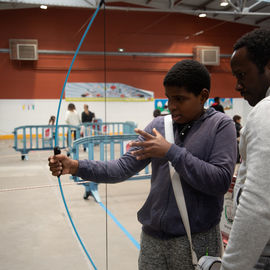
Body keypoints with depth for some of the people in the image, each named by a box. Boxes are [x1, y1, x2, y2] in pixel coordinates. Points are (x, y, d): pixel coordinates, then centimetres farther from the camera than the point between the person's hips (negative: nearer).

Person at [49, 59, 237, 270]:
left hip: (196, 242, -3)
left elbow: (221, 181, -17)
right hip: (151, 238, 4)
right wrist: (76, 167, -14)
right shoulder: (158, 125, 3)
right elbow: (124, 168, -2)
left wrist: (171, 152, -20)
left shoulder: (221, 125, -7)